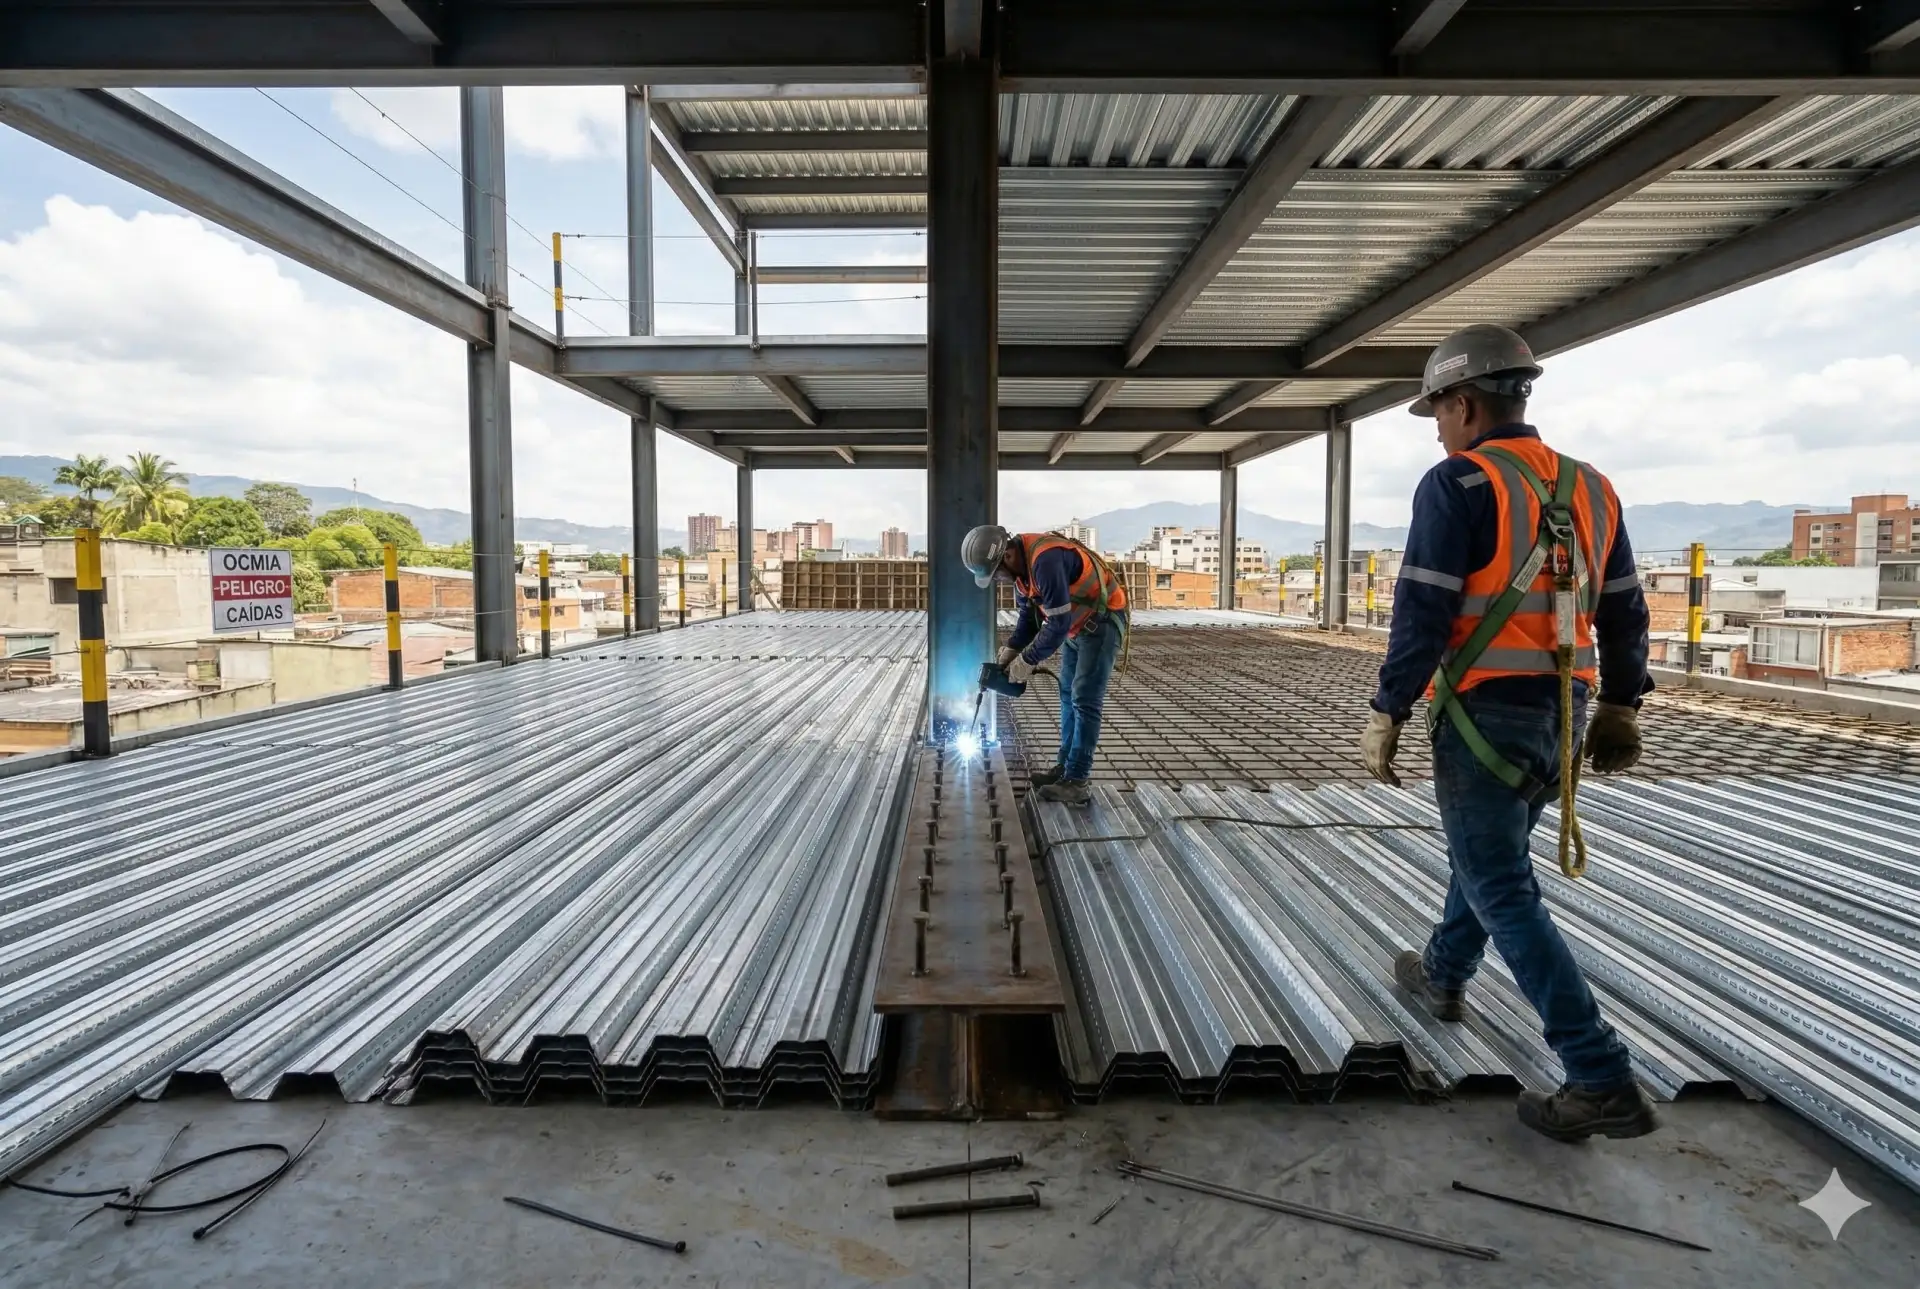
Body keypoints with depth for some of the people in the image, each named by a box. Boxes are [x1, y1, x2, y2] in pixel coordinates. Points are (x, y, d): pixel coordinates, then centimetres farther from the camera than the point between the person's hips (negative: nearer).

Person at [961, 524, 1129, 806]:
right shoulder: (1021, 564, -1)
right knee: (1068, 696, 12)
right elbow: (1029, 615, 11)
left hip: (1102, 624, -10)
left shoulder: (1046, 560, -32)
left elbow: (1058, 623, -30)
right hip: (1076, 627, 10)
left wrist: (1028, 660, -19)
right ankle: (1065, 766, 21)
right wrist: (1011, 650, -1)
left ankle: (1076, 783, -9)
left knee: (1085, 700, -11)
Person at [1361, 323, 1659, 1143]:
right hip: (1563, 714, 8)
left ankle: (1602, 1081, -2)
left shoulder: (1456, 484, -11)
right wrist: (1620, 708, 21)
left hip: (1484, 715, -8)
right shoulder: (1589, 488, 11)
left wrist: (1387, 714, -11)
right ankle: (1442, 978, 44)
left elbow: (1422, 612, -17)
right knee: (1487, 852, 25)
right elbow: (1624, 612, 14)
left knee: (1504, 894, -1)